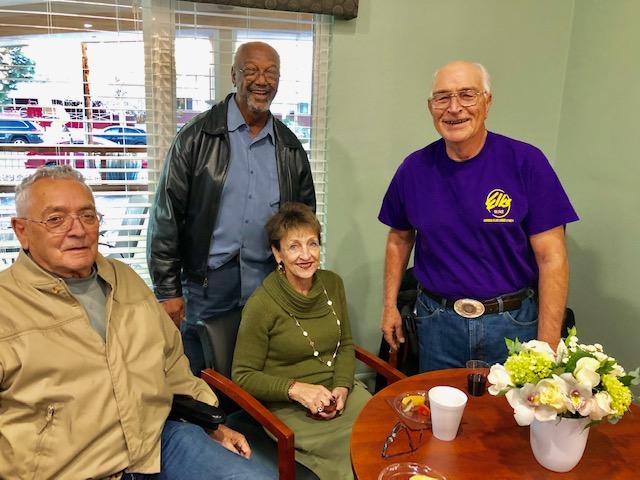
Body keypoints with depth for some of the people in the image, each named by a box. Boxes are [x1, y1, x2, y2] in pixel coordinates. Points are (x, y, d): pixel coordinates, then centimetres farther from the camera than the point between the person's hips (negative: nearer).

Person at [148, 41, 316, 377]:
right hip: (208, 282, -3)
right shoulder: (197, 137, -2)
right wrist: (167, 291, -6)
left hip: (269, 283, 3)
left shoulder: (290, 148, 9)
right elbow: (166, 215, -4)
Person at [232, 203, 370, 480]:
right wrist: (295, 389, -19)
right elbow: (243, 376, -7)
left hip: (339, 392, 6)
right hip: (289, 408, -5)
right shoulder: (261, 304, -15)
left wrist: (342, 387, -6)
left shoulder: (332, 284, 2)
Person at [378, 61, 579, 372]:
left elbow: (552, 259, -11)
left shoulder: (526, 162, -11)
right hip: (437, 322, 2)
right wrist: (390, 306, 7)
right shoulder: (414, 168, -2)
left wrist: (548, 348, -14)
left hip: (512, 323, -2)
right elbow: (399, 239, 12)